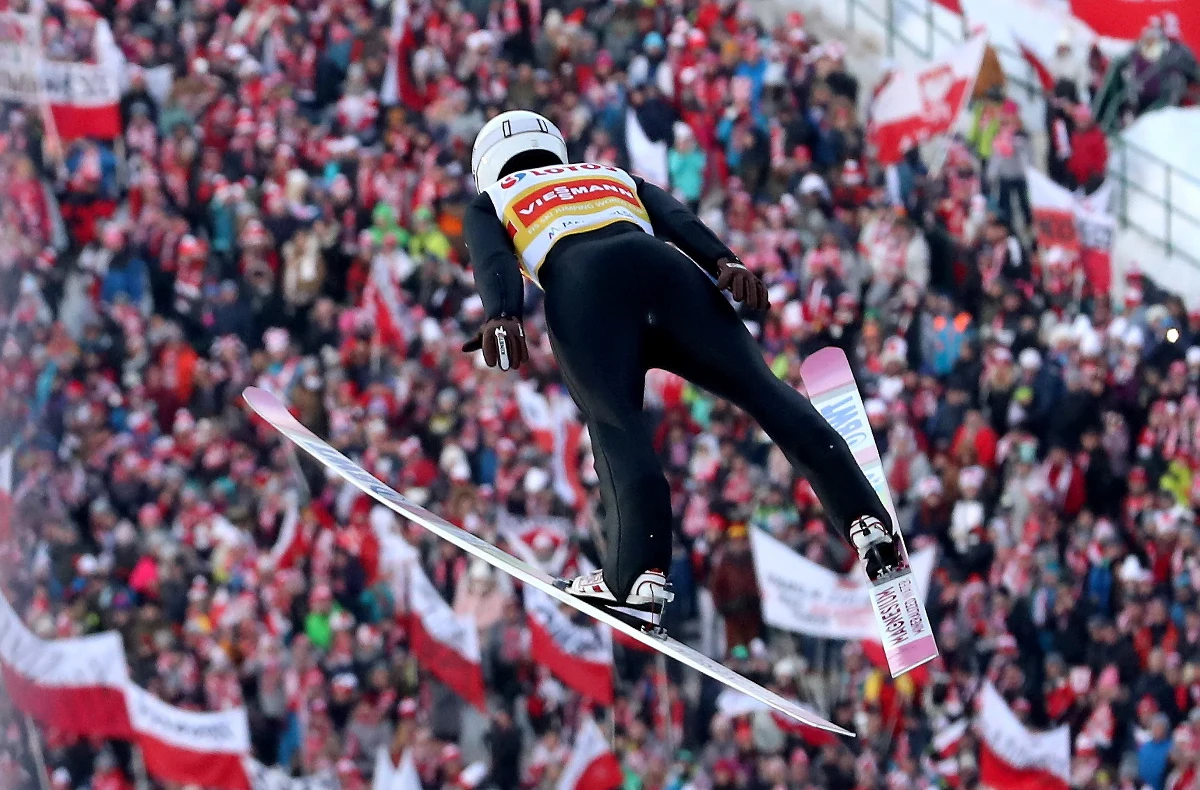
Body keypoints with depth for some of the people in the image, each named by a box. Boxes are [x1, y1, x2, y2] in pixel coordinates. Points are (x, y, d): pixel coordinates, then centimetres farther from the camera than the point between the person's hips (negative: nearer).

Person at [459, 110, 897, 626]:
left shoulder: (488, 204, 33)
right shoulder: (617, 178, 41)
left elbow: (493, 261, 10)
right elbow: (676, 217, 21)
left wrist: (502, 315, -8)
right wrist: (724, 262, 4)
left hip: (582, 286, -2)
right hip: (665, 267, 2)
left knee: (614, 424, -13)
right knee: (764, 391, -3)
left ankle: (637, 574, -33)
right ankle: (866, 521, -17)